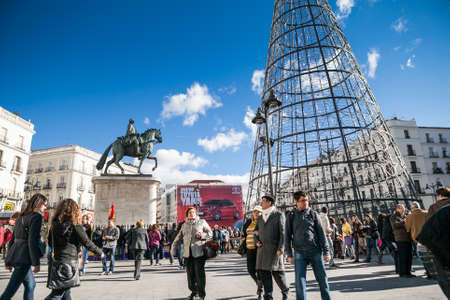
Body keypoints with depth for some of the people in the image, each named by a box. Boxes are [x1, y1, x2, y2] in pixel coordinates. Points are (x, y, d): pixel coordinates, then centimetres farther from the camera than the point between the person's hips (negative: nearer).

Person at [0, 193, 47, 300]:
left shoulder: (21, 216, 15)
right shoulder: (37, 216, -12)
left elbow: (13, 239, 17)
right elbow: (32, 241, -17)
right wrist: (36, 263, -14)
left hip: (14, 254, 9)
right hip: (23, 257, -9)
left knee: (31, 284, 18)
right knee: (11, 289, -2)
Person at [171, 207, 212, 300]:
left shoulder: (202, 222, 6)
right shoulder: (184, 225, 16)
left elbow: (210, 233, 7)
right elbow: (178, 238, 17)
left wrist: (202, 235, -11)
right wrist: (173, 248, 8)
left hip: (199, 252, -4)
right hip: (188, 253, 4)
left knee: (199, 273, -2)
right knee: (190, 273, 8)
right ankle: (193, 291, 25)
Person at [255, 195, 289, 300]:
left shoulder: (279, 215, -1)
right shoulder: (260, 217, 15)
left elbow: (283, 232, -7)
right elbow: (256, 231, 22)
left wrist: (281, 248, -15)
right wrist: (257, 241, 2)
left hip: (274, 248, -5)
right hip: (262, 248, 5)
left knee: (277, 271, -2)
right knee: (263, 272, 2)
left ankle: (285, 291, 22)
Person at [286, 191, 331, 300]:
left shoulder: (313, 214, 5)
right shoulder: (291, 216, 4)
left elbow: (321, 233, 4)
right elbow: (288, 236, 6)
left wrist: (326, 251, -1)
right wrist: (289, 254, 2)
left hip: (316, 251, 1)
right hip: (299, 253, -1)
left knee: (322, 278, 7)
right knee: (300, 280, -3)